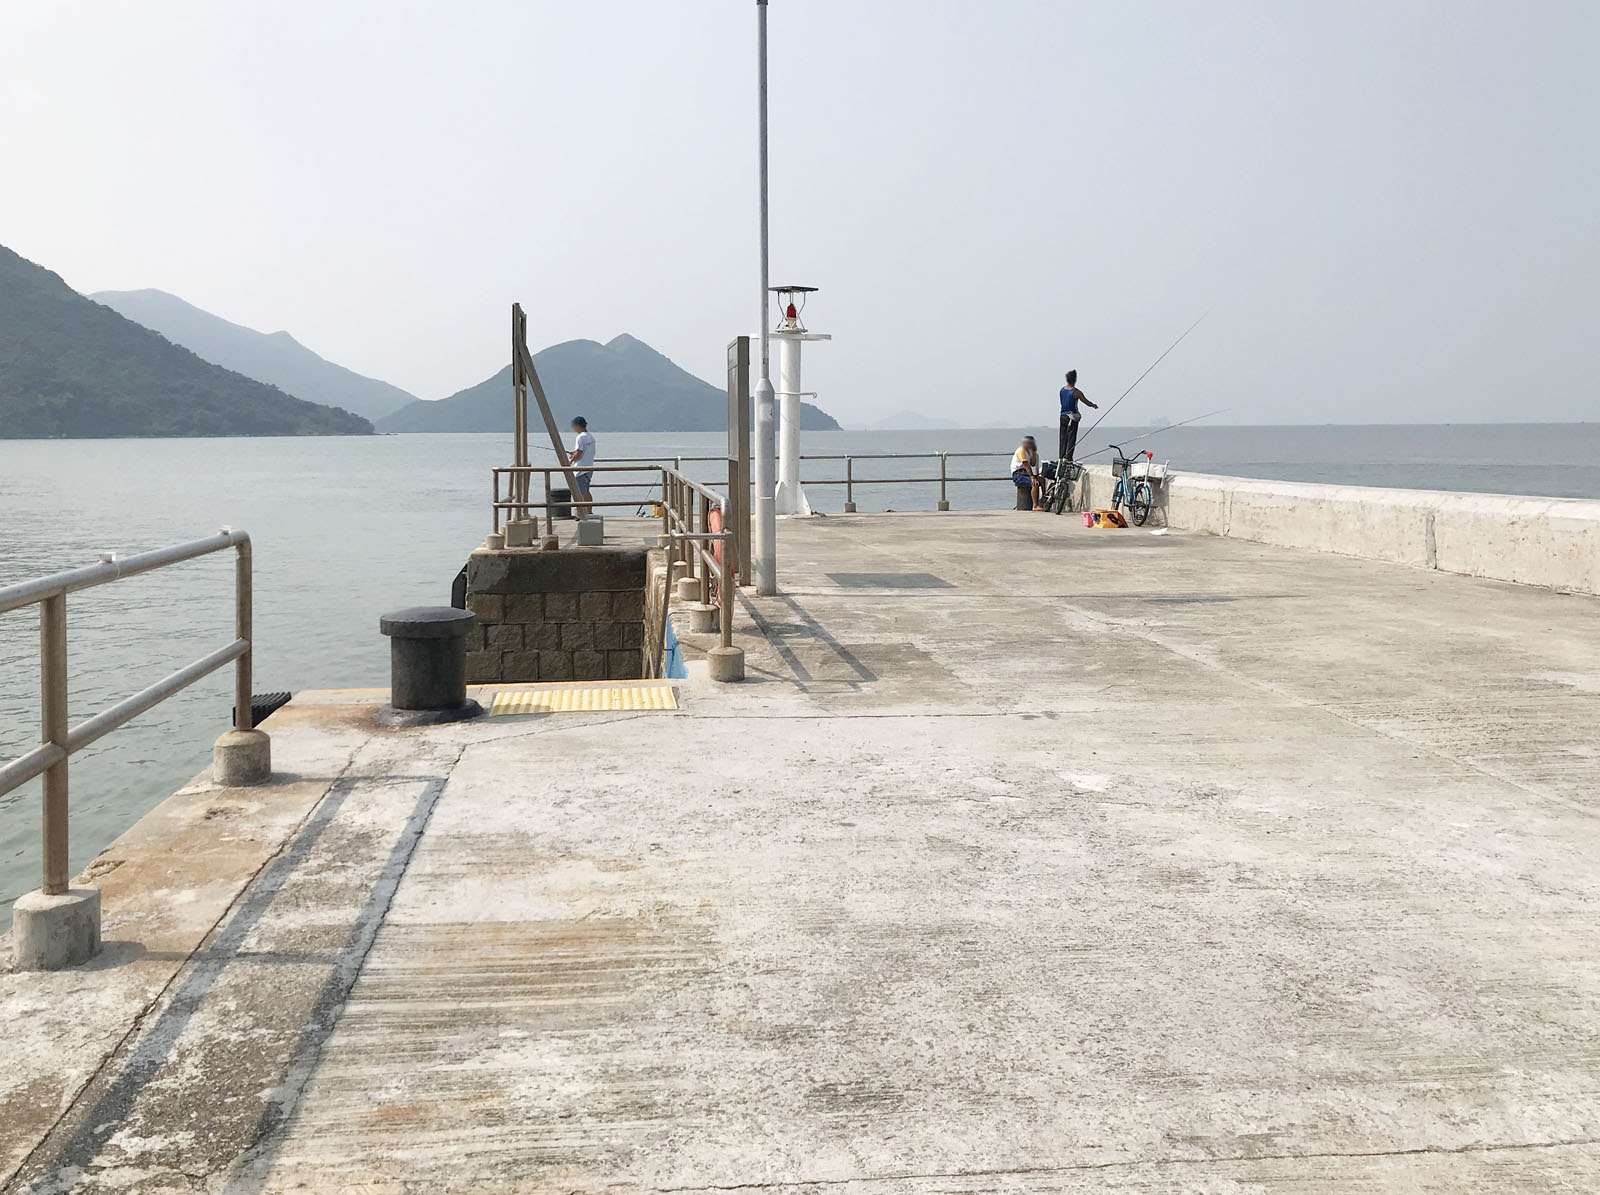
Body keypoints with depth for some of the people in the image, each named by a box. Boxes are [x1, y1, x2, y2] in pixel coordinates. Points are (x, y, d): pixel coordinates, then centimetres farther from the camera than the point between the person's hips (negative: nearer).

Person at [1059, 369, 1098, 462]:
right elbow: (1087, 402, -7)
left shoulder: (1062, 390, 4)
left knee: (1063, 437, 10)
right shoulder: (1076, 392, -14)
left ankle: (1061, 457, 9)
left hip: (1063, 416, 6)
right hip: (1072, 417, -6)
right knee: (1071, 437, -2)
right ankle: (1067, 457, -8)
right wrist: (1094, 405, 14)